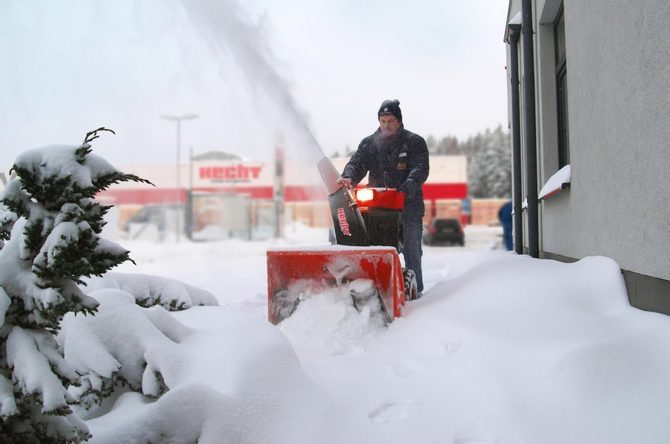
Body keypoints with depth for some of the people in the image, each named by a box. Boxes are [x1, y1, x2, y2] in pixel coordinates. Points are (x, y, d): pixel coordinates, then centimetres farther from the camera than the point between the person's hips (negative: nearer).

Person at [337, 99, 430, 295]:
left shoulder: (414, 142, 4)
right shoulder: (369, 143, 12)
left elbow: (421, 168, -10)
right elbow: (357, 163, -1)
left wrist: (411, 184, -31)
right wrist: (348, 177, -24)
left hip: (408, 206, -2)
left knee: (411, 250, 2)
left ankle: (415, 290, 10)